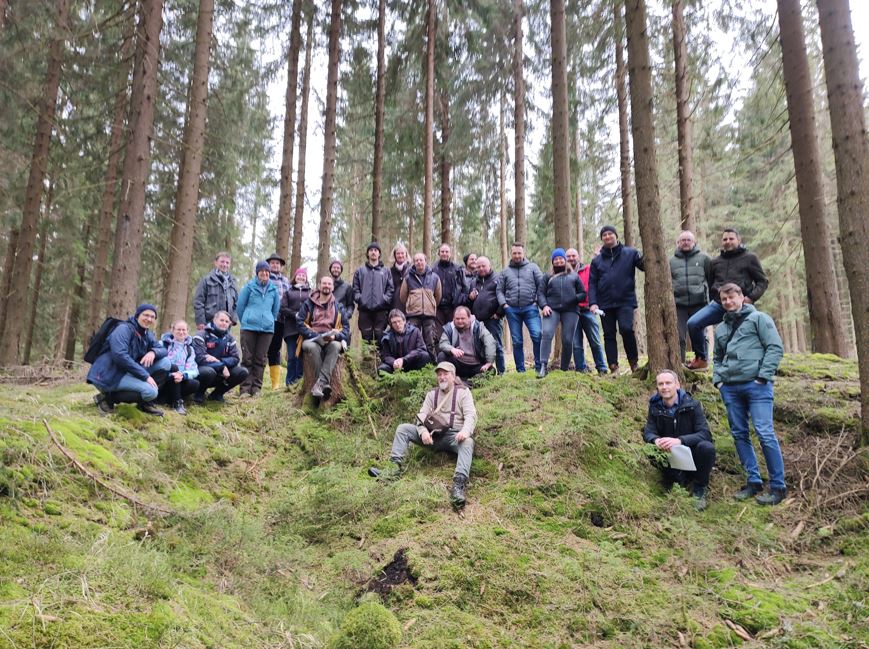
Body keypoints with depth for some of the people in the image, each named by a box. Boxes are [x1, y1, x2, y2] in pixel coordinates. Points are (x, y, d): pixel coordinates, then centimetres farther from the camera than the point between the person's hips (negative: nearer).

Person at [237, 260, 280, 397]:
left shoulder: (273, 289, 10)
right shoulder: (250, 286, 4)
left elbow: (276, 309, 19)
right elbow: (240, 305, 9)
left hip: (267, 329, 2)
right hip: (249, 328, -2)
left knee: (260, 359, 3)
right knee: (247, 358, -2)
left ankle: (256, 388, 9)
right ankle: (245, 389, 1)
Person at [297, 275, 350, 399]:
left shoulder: (338, 307, 17)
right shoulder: (309, 304, 10)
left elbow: (346, 327, 11)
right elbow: (300, 323, -1)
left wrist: (335, 335, -11)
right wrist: (316, 336, -13)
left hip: (331, 341, 2)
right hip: (312, 340, -1)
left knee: (336, 346, -34)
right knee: (312, 347, -37)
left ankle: (319, 383, -45)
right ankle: (325, 384, -38)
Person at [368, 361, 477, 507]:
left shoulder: (463, 392, 4)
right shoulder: (432, 394, 16)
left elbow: (471, 414, -11)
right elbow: (422, 416, 4)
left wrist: (465, 430, -33)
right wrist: (423, 431, -20)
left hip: (455, 435, -4)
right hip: (433, 434, 4)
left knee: (468, 442, -38)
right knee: (403, 428, -10)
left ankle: (460, 483, -55)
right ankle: (395, 467, -24)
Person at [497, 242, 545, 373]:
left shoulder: (532, 267, 9)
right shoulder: (505, 271, 14)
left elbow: (541, 286, 4)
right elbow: (499, 290, 13)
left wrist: (541, 303, -6)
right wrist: (504, 304, -2)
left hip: (530, 308, -2)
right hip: (512, 310, 2)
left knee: (537, 335, -17)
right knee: (516, 341, 4)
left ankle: (539, 367, -5)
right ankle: (520, 370, 12)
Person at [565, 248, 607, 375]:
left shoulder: (588, 269, 8)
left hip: (587, 310, -1)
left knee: (595, 342, 2)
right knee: (576, 344, 3)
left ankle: (602, 368, 10)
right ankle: (581, 368, 10)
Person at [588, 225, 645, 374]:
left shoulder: (630, 253, 4)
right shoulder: (597, 260, 11)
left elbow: (647, 265, -5)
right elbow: (592, 283, 6)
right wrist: (592, 302, -7)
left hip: (625, 301, -3)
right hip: (605, 304, 3)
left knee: (626, 329, -18)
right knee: (609, 335, 4)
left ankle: (633, 361, 2)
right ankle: (614, 367, 10)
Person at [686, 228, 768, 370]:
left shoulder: (750, 258, 7)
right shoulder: (715, 262, 18)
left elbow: (763, 281, 7)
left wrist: (751, 297, -9)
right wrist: (714, 299, 9)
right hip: (717, 304, 3)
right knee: (693, 323, -16)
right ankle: (701, 358, 1)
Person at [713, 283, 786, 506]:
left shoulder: (759, 318, 3)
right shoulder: (721, 328, 20)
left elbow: (775, 347, -4)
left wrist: (763, 376, -11)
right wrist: (717, 378, 13)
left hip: (756, 385, -6)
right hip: (730, 388, 6)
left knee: (765, 433, -10)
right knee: (739, 435, 7)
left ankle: (778, 486, -1)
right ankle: (754, 481, 16)